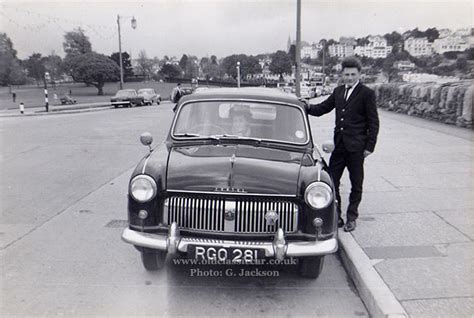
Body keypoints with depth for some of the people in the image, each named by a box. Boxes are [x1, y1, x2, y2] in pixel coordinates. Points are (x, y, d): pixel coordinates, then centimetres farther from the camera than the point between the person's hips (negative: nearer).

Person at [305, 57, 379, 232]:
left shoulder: (367, 93, -5)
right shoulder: (338, 91, 10)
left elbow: (373, 122, -5)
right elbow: (322, 108, 12)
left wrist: (369, 146, -9)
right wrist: (308, 106, -8)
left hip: (356, 147, -5)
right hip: (339, 145, 5)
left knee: (356, 184, 9)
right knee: (331, 181, 5)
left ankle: (351, 218, 24)